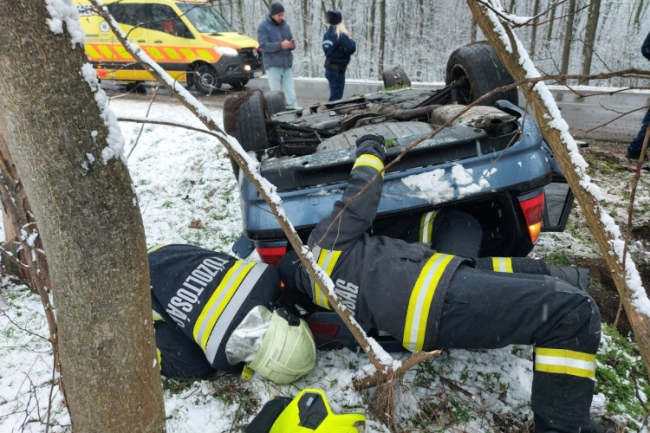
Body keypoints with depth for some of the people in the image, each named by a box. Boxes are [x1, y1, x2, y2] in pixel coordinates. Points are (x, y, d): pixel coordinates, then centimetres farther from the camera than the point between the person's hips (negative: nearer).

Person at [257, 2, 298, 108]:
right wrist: (280, 45, -22)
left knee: (291, 94, 0)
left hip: (287, 65, 4)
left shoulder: (285, 26, 15)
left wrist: (292, 45, -9)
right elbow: (263, 45, -10)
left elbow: (290, 41, 17)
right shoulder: (263, 26, 0)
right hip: (273, 65, -4)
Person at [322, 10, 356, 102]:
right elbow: (351, 49, -20)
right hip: (338, 70, -8)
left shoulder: (327, 34, 8)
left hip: (330, 68, 8)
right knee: (336, 97, -3)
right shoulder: (341, 35, -15)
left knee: (334, 95, 17)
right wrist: (352, 41, 0)